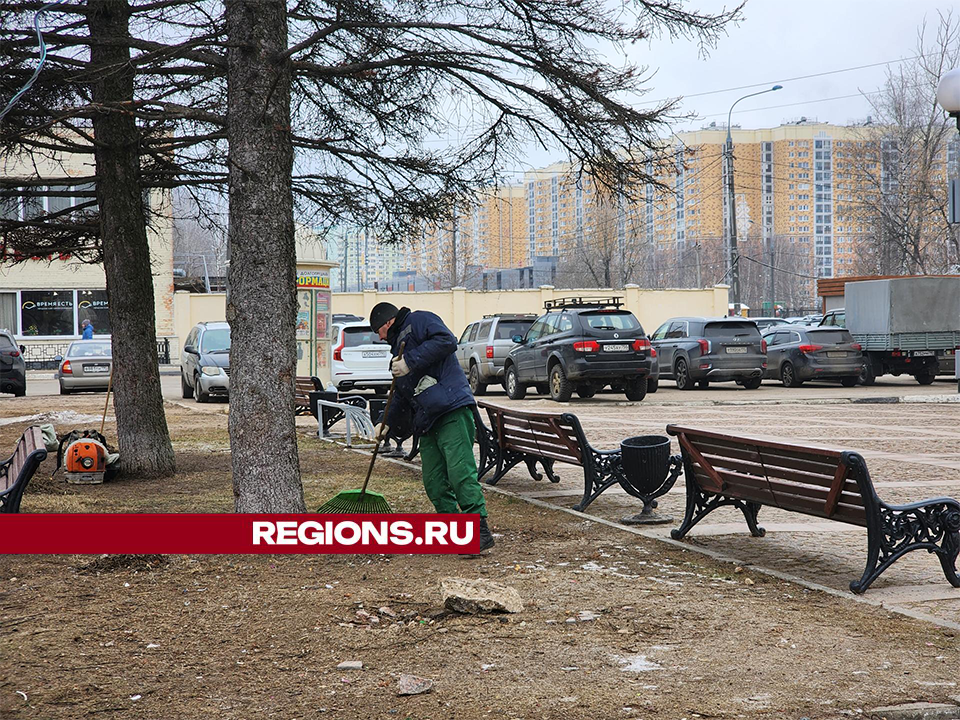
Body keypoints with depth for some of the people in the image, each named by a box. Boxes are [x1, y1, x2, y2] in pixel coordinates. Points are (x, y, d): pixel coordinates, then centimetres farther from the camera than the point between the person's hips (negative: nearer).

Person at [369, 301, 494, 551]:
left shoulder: (419, 321, 5)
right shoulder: (399, 343, 32)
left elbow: (446, 341, -16)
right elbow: (402, 396, 38)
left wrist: (411, 362, -14)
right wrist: (388, 422, 30)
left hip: (452, 411, -10)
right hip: (428, 423, 10)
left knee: (460, 470, -16)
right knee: (433, 481, 2)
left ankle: (480, 529, -16)